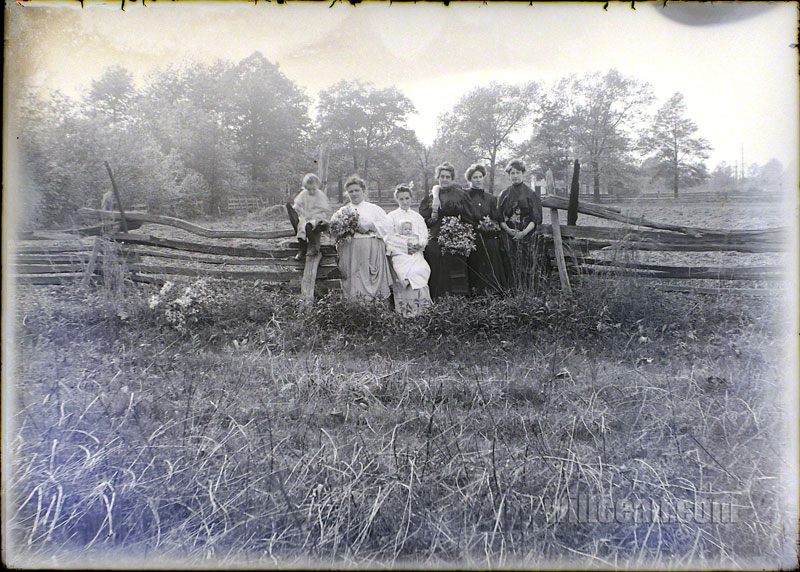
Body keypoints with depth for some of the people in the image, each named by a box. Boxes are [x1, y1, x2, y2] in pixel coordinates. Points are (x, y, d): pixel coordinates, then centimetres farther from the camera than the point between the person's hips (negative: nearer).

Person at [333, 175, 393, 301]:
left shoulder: (373, 208, 16)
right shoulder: (342, 211, 22)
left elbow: (388, 225, 4)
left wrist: (370, 226, -8)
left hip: (371, 248, -1)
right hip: (349, 247, 1)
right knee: (352, 276, -11)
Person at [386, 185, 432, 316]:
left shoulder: (417, 217, 22)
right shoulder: (392, 216, 13)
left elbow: (424, 237, 12)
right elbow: (390, 238, 1)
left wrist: (418, 244, -9)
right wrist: (405, 244, -11)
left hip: (416, 254, 3)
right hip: (399, 254, -3)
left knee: (421, 270, -25)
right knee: (407, 273, -27)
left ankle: (420, 310, -22)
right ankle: (406, 312, -26)